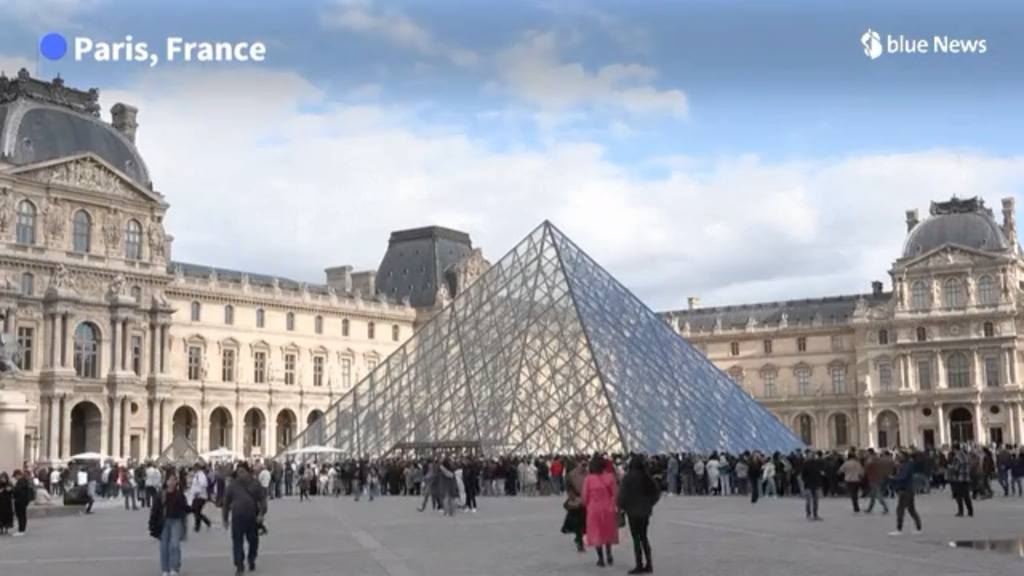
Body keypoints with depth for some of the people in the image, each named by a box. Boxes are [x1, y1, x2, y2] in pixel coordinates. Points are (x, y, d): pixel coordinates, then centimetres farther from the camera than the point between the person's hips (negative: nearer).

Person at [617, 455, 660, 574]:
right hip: (645, 510, 5)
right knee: (643, 537, 15)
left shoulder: (629, 478, -13)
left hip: (633, 511, -5)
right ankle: (648, 564, 15)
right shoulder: (647, 477, 2)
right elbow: (657, 492, 5)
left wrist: (620, 506, 2)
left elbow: (623, 493, -14)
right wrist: (649, 503, 14)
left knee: (636, 538, -1)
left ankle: (639, 565, -1)